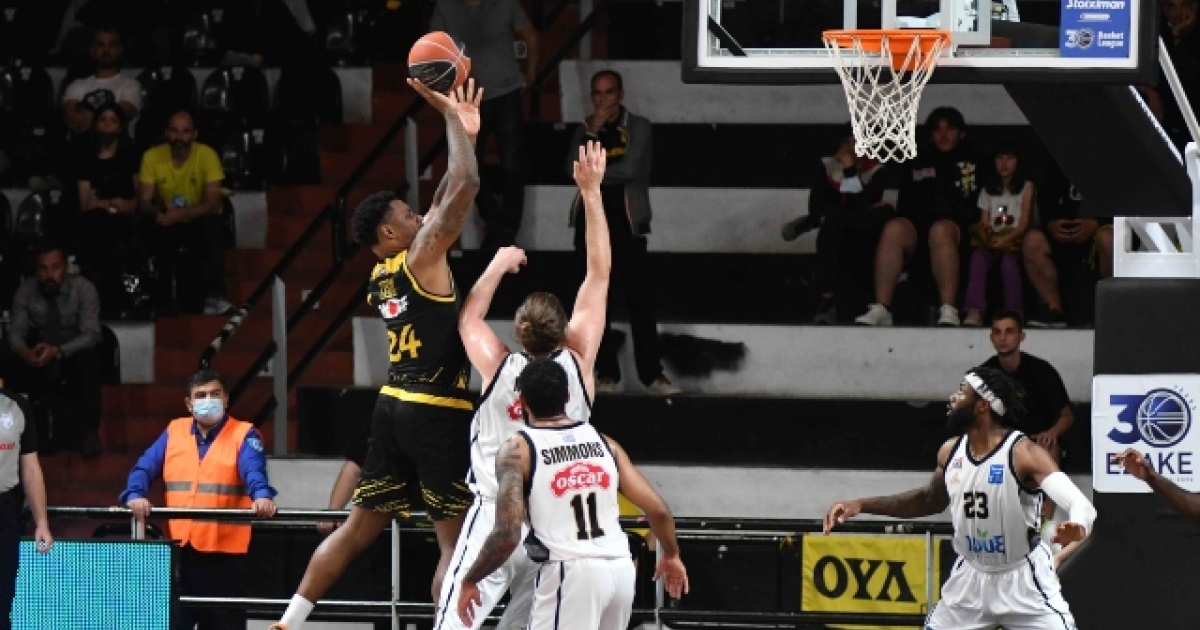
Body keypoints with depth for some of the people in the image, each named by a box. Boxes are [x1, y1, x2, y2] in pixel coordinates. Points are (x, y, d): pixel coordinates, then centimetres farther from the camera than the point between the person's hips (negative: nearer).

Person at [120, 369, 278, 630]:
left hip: (224, 550, -3)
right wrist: (135, 495, -18)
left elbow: (254, 470, -17)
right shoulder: (174, 432, 12)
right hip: (178, 549, 3)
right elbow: (145, 467, 4)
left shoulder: (244, 435, 1)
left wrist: (262, 496, -39)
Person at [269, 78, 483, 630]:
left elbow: (446, 202, 22)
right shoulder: (421, 258, -9)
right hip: (437, 413, -8)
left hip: (394, 407, 8)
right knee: (457, 541, -4)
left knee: (358, 528, 14)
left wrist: (462, 130, 21)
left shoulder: (381, 276, 14)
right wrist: (451, 117, -7)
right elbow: (464, 188, -17)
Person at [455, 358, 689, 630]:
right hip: (621, 568, 6)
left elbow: (507, 535, -13)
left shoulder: (518, 451, -3)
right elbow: (657, 510, 7)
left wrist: (469, 581, 1)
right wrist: (671, 555, 26)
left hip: (569, 574, -6)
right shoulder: (603, 442, 11)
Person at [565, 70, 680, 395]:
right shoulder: (585, 131, 15)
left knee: (639, 296, -10)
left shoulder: (638, 128, 5)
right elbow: (573, 169, -1)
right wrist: (592, 132, -8)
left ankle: (652, 373, -10)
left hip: (625, 220, -4)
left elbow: (629, 169, -9)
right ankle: (606, 373, 5)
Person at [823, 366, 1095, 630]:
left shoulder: (1023, 454, -21)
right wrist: (862, 505, 13)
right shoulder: (950, 452, -2)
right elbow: (930, 500, 19)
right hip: (971, 579, 6)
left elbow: (1082, 506, -31)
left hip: (1022, 581, -6)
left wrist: (1077, 527, -56)